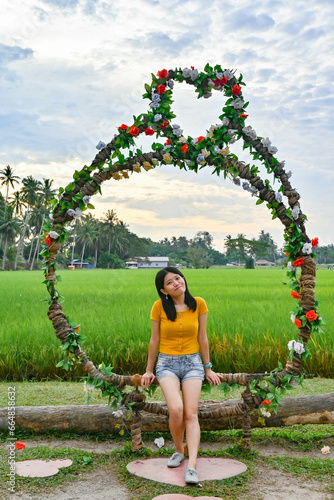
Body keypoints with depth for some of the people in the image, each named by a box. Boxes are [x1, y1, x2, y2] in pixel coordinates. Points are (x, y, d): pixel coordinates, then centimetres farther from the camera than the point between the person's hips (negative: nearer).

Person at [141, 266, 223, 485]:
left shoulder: (198, 304, -3)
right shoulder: (159, 306, -6)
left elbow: (202, 338, 5)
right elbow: (154, 340, 4)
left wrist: (207, 368, 11)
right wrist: (149, 371, 9)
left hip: (192, 362, 1)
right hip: (167, 363, -1)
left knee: (191, 414, -13)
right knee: (176, 409, -21)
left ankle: (192, 465, -15)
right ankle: (179, 451, 6)